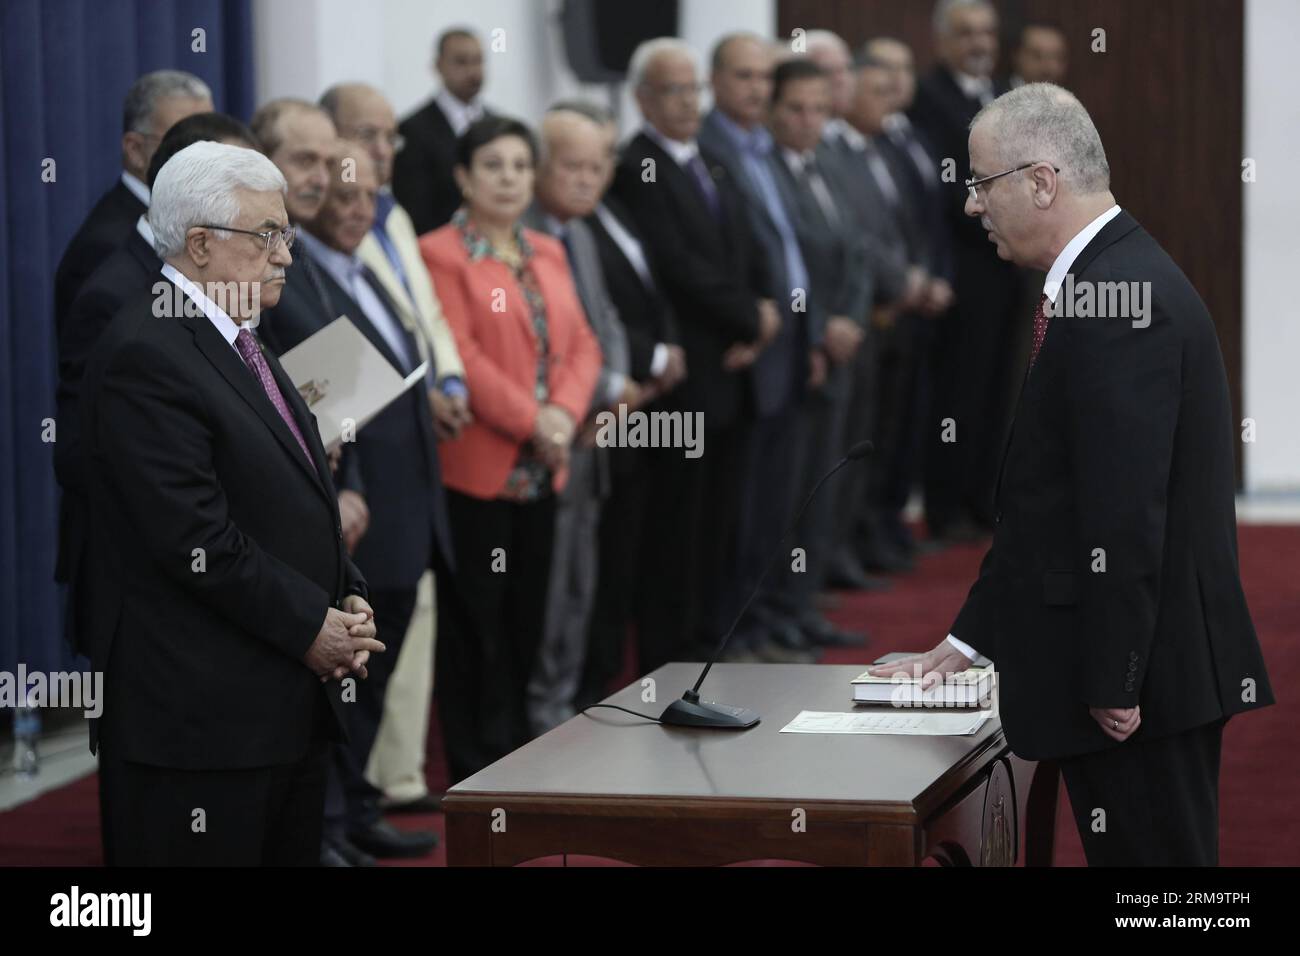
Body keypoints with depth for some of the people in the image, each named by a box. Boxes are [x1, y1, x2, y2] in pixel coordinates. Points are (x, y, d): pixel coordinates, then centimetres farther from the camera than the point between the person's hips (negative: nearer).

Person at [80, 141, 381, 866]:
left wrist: (349, 600, 6)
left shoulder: (241, 345, 17)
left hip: (289, 712, 10)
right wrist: (311, 626, -13)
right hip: (199, 716, -9)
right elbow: (194, 536, -21)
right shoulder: (145, 353, -15)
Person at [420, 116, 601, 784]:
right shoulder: (440, 254, -7)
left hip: (539, 471, 7)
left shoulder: (547, 254, 16)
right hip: (475, 468, -7)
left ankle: (514, 754, 21)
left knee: (526, 621, 11)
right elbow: (459, 356, -15)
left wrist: (564, 412, -7)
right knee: (473, 622, 0)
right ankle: (475, 766, 6)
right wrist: (530, 421, -17)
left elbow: (581, 345, 11)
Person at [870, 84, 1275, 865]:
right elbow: (1047, 504, 19)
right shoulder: (1119, 275, 15)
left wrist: (1113, 684, -20)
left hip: (1139, 682, -10)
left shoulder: (1115, 296, -18)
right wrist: (968, 643, 20)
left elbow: (1127, 514, -23)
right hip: (1148, 672, 10)